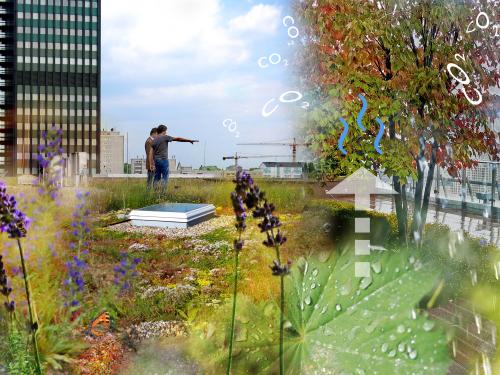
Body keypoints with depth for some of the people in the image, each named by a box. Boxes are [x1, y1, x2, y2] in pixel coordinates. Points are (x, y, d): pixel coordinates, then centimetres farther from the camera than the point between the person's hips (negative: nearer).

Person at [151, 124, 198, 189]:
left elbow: (152, 153, 8)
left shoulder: (154, 140, 11)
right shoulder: (165, 137, -6)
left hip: (156, 160, 6)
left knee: (157, 178, 10)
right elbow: (178, 139, -3)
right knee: (165, 177, -3)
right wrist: (189, 140, 2)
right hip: (163, 159, -6)